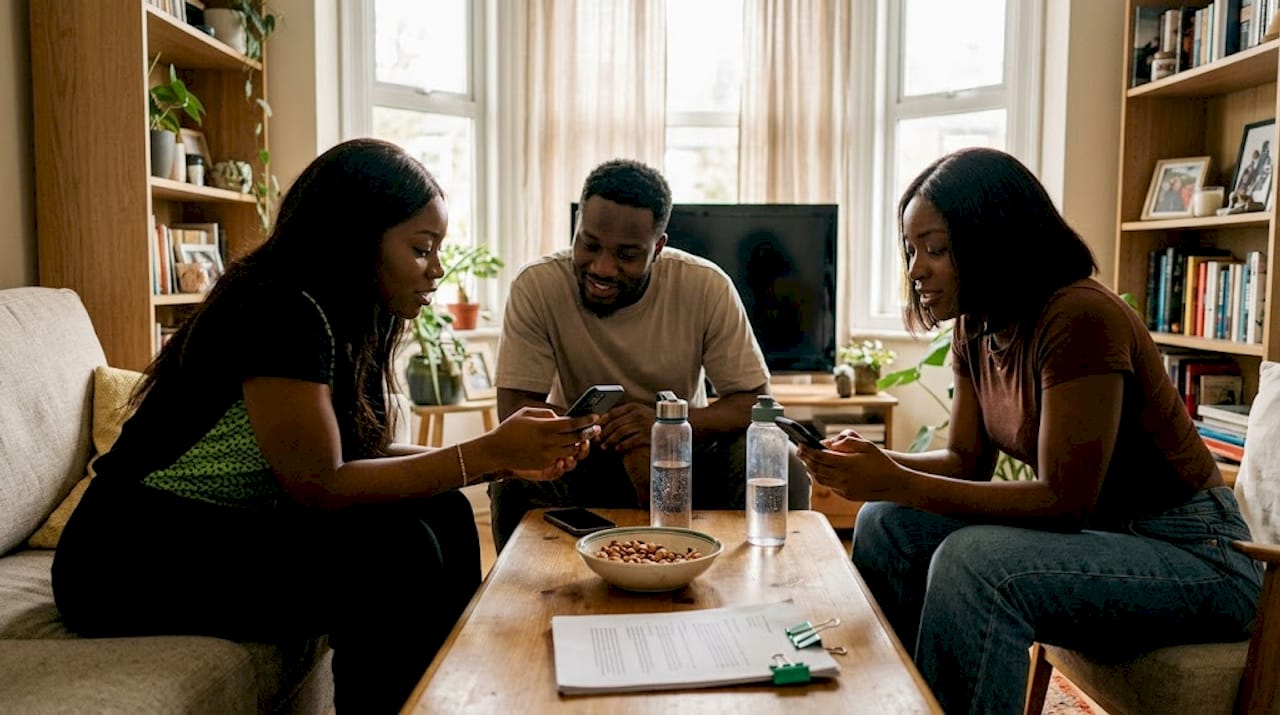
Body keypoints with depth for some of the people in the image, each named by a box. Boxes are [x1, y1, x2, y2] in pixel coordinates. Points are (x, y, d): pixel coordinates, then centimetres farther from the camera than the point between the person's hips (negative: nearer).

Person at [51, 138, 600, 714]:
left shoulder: (347, 320, 4)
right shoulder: (280, 311, -21)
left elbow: (357, 455, 2)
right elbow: (319, 485, -24)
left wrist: (503, 459, -7)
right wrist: (487, 453, -24)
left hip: (224, 533, 8)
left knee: (442, 515, -4)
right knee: (397, 551, -22)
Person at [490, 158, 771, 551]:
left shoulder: (706, 287, -15)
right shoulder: (537, 286, -17)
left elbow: (754, 402, -14)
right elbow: (514, 411, -18)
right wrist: (618, 434, -31)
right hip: (579, 461, 0)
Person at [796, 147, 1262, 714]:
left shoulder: (1078, 319, -24)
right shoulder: (975, 330, 2)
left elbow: (1064, 500, -25)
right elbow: (966, 461, 5)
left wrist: (900, 484, -28)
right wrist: (875, 464, -14)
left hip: (1194, 557, -8)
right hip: (1096, 532, 8)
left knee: (972, 561, -32)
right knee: (887, 524, -3)